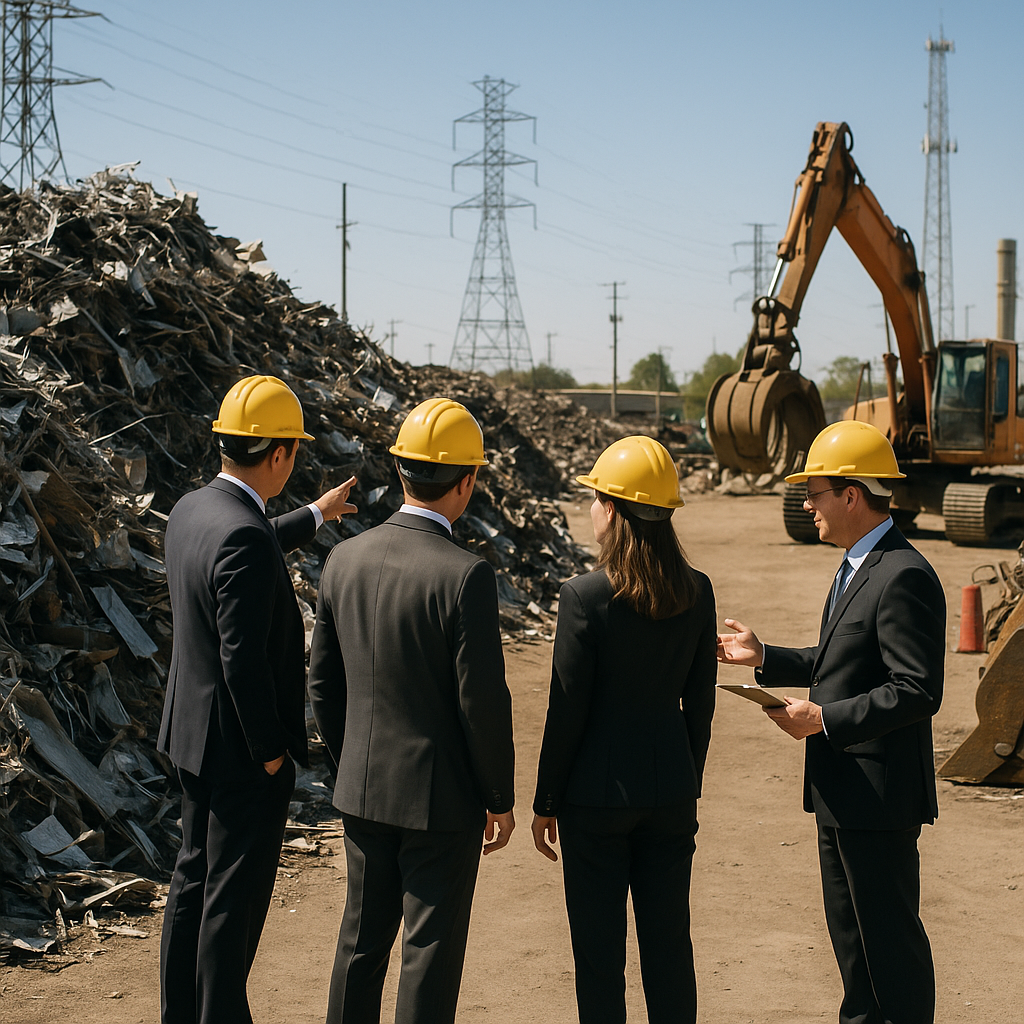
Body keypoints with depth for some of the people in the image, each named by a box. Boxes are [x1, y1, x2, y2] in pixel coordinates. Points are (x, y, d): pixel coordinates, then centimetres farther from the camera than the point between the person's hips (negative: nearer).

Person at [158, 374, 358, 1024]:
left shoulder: (192, 510, 4)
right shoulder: (244, 537, -25)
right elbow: (243, 657, -26)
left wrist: (315, 516, 42)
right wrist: (268, 749, -16)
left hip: (194, 737, 10)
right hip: (243, 749, -10)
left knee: (194, 881, 18)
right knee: (235, 897, 1)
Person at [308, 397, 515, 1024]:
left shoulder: (346, 559, -1)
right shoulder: (465, 576, -20)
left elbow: (324, 682, 7)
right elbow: (484, 701, -17)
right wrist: (501, 799, -4)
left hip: (363, 792, 6)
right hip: (442, 799, -6)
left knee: (362, 939, 18)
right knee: (432, 949, 5)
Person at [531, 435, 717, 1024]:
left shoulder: (585, 597, -16)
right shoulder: (697, 593, -2)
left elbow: (567, 711, -12)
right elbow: (700, 702, 5)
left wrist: (545, 803, -1)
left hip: (598, 792, -4)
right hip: (672, 791, 4)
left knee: (600, 950, 7)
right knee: (670, 942, 14)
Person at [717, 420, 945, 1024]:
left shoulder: (903, 577, -20)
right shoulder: (856, 568, 13)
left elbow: (918, 691, -25)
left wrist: (825, 719, -25)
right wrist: (765, 658, 15)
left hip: (879, 793, -11)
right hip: (841, 792, 11)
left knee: (890, 937, -1)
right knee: (850, 930, 21)